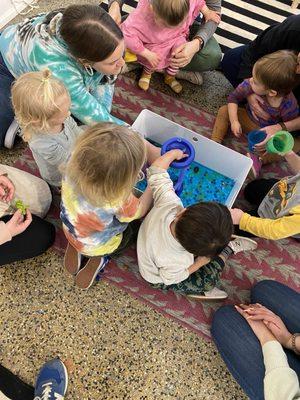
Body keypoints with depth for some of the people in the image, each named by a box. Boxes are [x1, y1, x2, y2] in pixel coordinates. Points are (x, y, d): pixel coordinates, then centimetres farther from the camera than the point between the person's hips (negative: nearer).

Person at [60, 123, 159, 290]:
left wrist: (153, 152, -13)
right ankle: (99, 259, 12)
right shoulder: (118, 201, -44)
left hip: (70, 229, 4)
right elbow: (140, 211, -19)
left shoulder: (75, 163, -33)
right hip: (99, 246, -3)